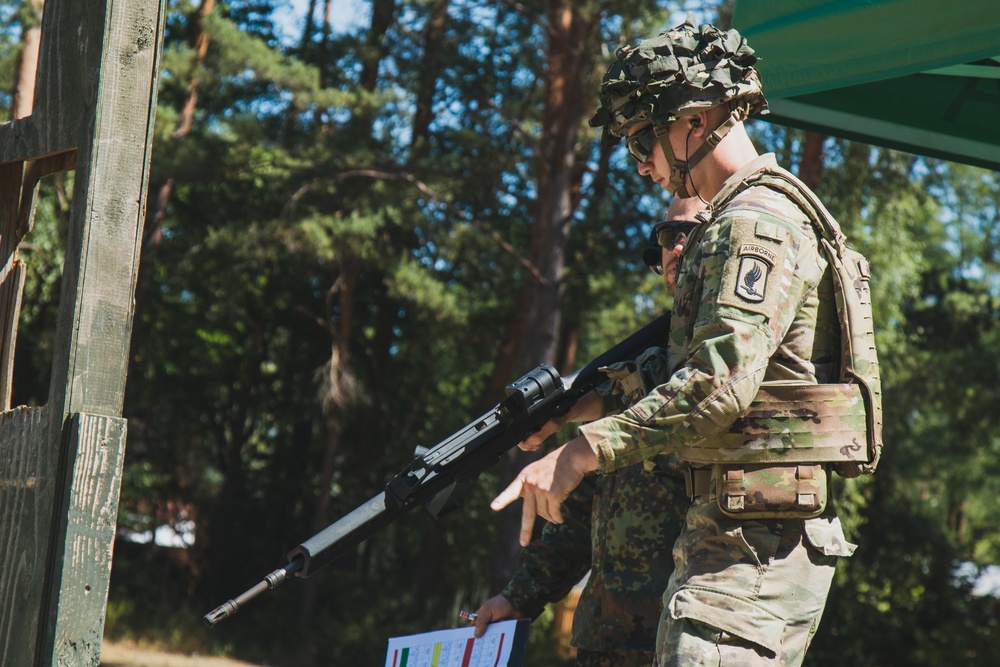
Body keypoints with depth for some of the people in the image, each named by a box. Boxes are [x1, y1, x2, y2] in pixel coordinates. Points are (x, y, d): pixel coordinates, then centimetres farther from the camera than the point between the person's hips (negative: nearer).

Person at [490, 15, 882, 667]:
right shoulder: (730, 223, 21)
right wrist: (597, 402, 18)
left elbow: (720, 385, -23)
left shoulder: (759, 222, -12)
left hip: (755, 544, -11)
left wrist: (586, 450, -21)